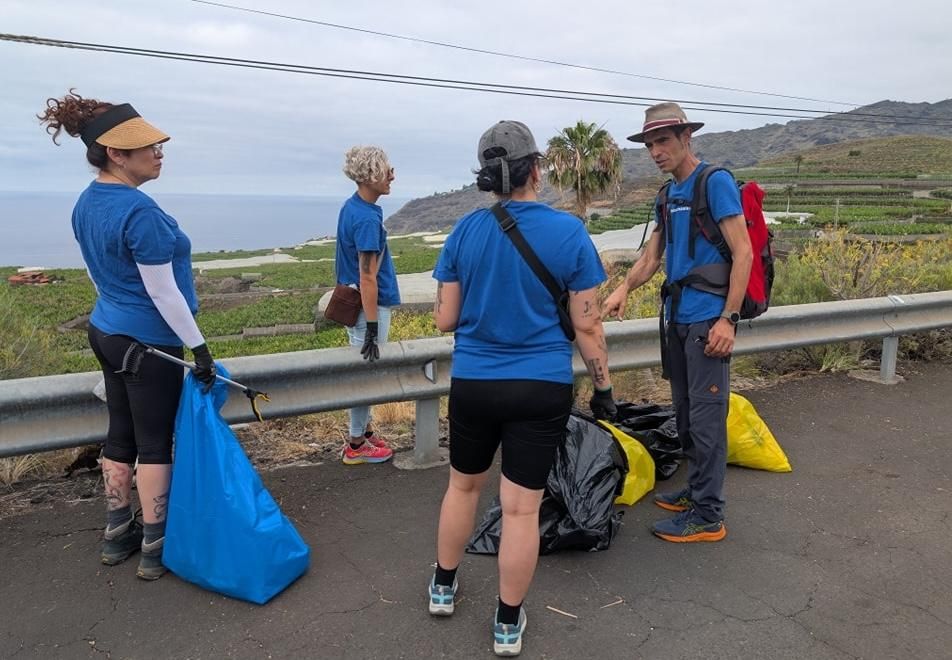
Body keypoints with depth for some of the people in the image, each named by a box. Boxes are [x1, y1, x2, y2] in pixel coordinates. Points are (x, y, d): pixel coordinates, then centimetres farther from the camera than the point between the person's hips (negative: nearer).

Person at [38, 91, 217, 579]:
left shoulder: (86, 203, 5)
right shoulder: (140, 212, -23)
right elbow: (163, 291, -21)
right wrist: (199, 347, -14)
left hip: (106, 332, 9)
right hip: (149, 343, -8)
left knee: (121, 437, 16)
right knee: (154, 444, 3)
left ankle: (117, 536, 29)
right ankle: (155, 550, 14)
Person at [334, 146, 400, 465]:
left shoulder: (351, 207, 7)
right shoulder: (367, 218, -22)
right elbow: (367, 276, -24)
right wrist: (372, 328, -22)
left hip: (353, 301, 9)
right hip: (370, 305, -9)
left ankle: (365, 430, 33)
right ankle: (356, 445, 16)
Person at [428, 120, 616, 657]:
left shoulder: (465, 230, -3)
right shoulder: (568, 232, -9)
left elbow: (445, 319, 0)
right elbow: (588, 326, -7)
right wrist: (604, 386, 5)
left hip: (473, 383, 3)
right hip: (542, 388, -2)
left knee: (464, 484, 23)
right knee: (522, 508, 7)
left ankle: (444, 587, 40)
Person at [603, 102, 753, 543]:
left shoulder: (716, 183, -9)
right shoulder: (668, 194, 15)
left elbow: (743, 253, -13)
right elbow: (652, 256, 17)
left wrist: (727, 318, -18)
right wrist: (624, 289, -1)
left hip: (707, 320, -8)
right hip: (677, 319, 8)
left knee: (706, 418, -4)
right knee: (685, 414, 15)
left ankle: (708, 516, 5)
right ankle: (696, 491, 29)